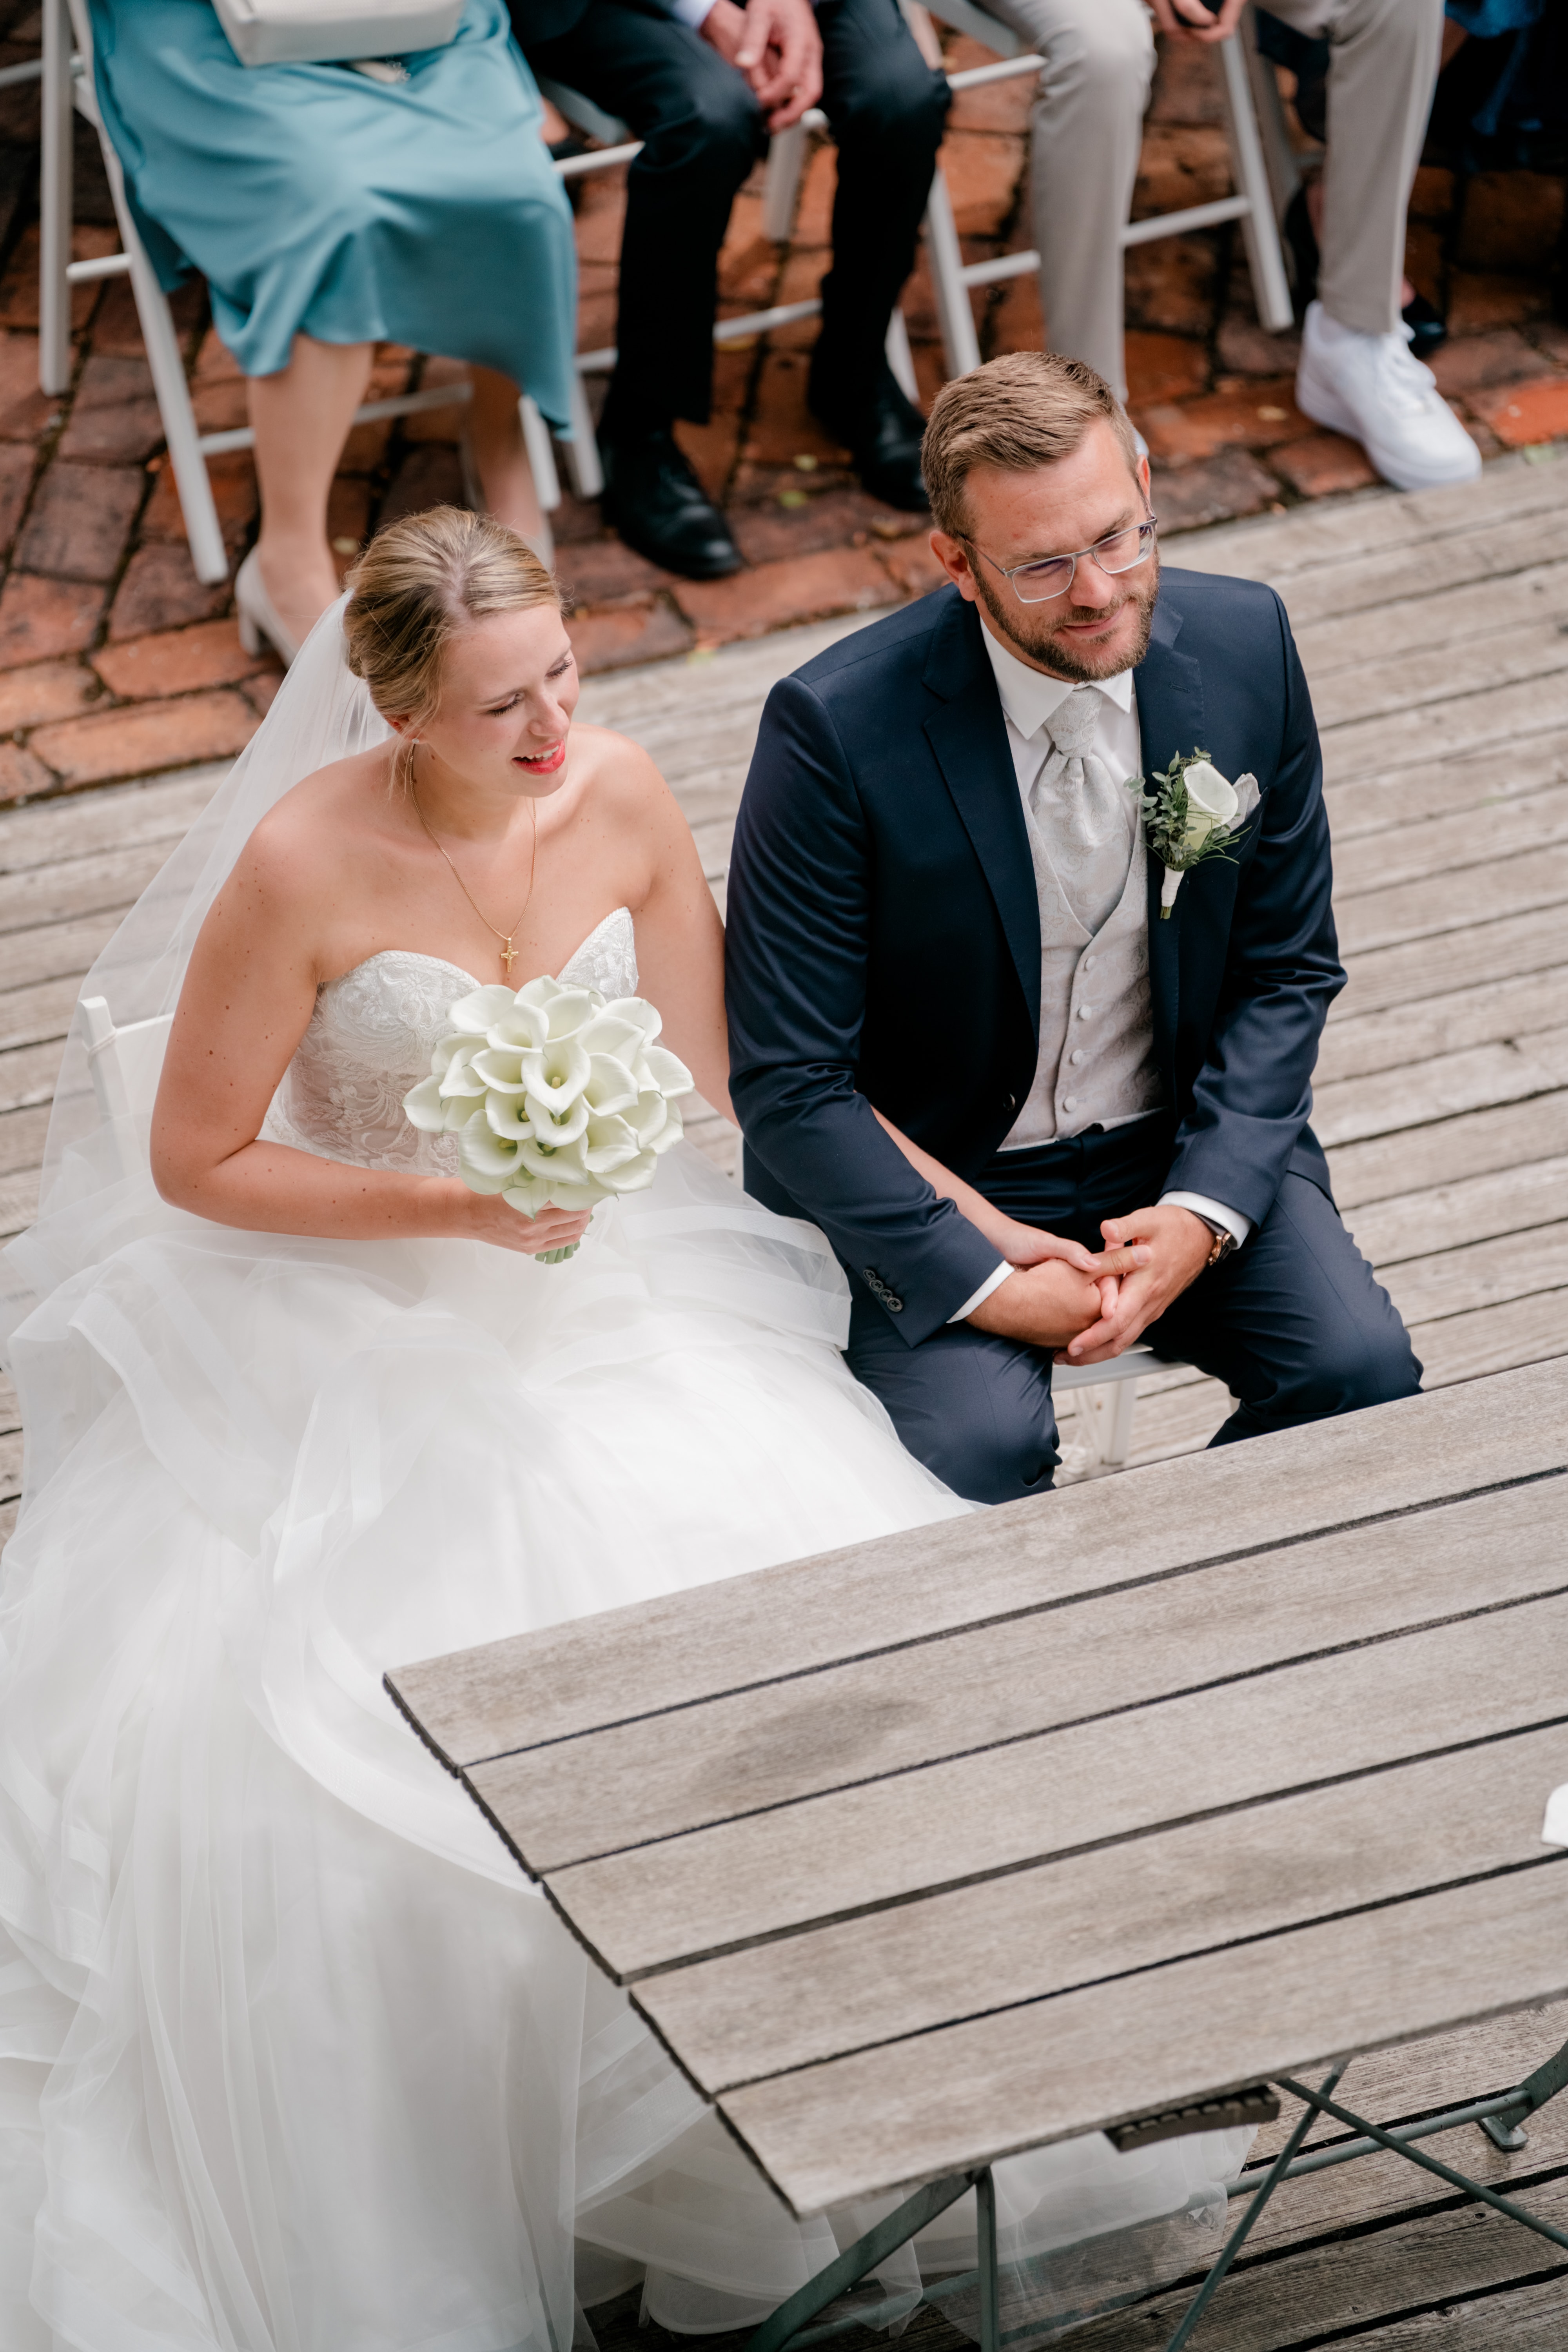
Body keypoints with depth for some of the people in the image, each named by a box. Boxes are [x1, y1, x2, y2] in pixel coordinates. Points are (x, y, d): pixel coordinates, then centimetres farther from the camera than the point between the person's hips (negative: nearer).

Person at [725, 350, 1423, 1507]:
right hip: (925, 1186, -3)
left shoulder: (1244, 645, -9)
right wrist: (981, 1281, -21)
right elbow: (786, 1077, -15)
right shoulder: (839, 728, -21)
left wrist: (1203, 1212, -13)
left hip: (1188, 1142, 4)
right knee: (981, 1443, -29)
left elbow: (1287, 971, 1)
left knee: (1361, 1368, -18)